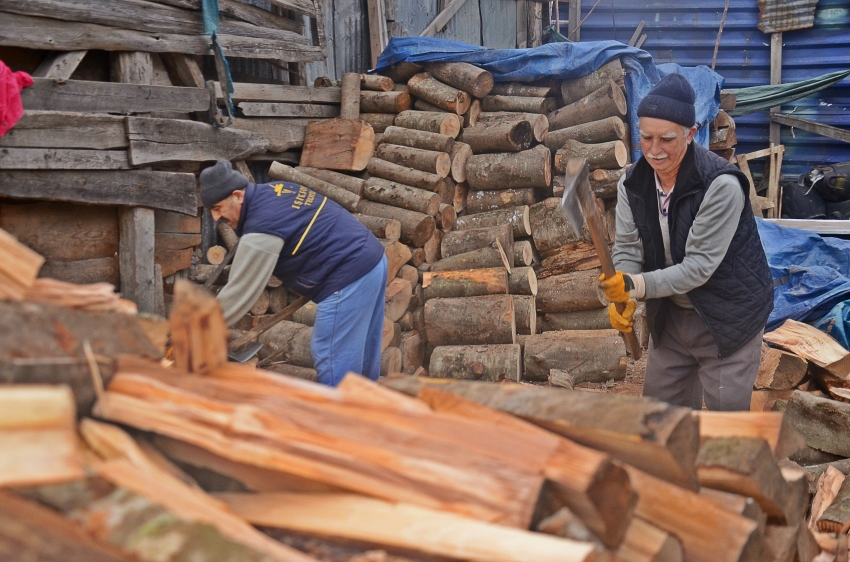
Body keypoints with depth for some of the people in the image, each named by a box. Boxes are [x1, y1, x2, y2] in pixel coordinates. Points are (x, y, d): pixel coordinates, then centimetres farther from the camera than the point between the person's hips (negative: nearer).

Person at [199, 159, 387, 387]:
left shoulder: (261, 229, -18)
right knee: (360, 356, 19)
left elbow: (239, 293, -14)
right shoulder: (272, 191, 11)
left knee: (333, 361, -3)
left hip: (349, 276, -10)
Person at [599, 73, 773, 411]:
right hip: (669, 314, 6)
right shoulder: (632, 183, -7)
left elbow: (699, 265, -27)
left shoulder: (722, 186, -26)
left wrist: (635, 286, -36)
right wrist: (621, 297, -24)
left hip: (728, 317, -5)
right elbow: (627, 247, -6)